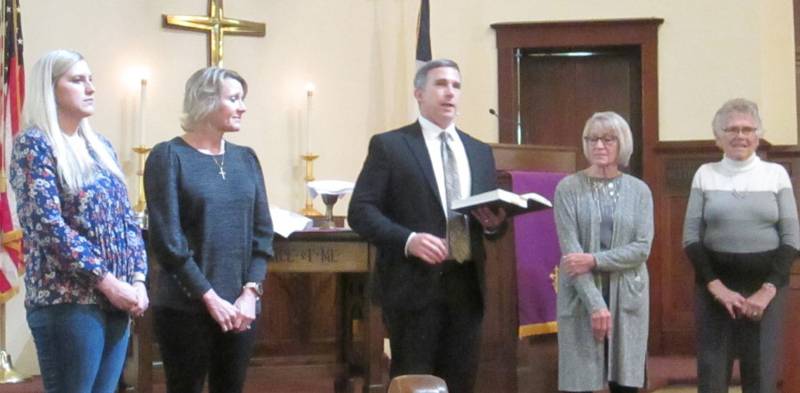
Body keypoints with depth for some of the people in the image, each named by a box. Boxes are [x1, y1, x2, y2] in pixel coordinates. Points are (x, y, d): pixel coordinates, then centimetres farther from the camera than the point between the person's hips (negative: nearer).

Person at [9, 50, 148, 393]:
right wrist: (107, 281, -16)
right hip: (68, 300, -7)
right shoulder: (34, 145, -6)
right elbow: (49, 226, -15)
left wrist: (137, 280, 0)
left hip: (118, 298, 7)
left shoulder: (101, 146, 16)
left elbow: (127, 218, 14)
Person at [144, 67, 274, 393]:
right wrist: (210, 297, -14)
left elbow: (262, 233, 8)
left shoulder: (245, 158, 10)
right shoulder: (169, 156, -5)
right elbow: (167, 239, -11)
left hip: (241, 306, 5)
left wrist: (250, 292, -5)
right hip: (186, 307, -4)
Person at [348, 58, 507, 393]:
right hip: (415, 285, -5)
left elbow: (494, 221, 19)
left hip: (466, 286, 5)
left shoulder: (480, 151, 16)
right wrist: (408, 239, -21)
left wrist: (495, 222, -5)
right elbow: (360, 211, -7)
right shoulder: (389, 145, 0)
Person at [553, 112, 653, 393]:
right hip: (582, 298, -2)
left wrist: (594, 260, -15)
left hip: (627, 297, 2)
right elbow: (570, 248, -8)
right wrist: (595, 303, -15)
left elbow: (642, 248, -2)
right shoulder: (568, 188, -1)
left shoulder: (639, 190, 6)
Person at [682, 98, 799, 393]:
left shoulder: (776, 174, 4)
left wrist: (768, 289, -9)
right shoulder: (705, 174, 4)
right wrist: (716, 286, -9)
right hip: (715, 283, 0)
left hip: (766, 284, 0)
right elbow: (691, 238, 2)